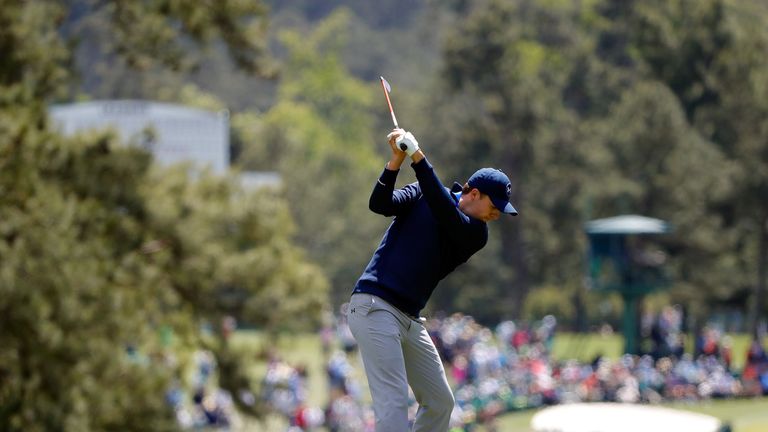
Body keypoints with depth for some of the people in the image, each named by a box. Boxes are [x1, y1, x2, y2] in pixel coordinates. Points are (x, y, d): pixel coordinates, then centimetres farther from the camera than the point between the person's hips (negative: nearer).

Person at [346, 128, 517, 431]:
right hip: (374, 307, -7)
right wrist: (397, 161, -24)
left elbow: (446, 214, -14)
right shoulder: (421, 195, 1)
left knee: (440, 402, 11)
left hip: (409, 319, 7)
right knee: (394, 402, -18)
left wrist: (419, 159, -21)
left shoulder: (476, 234, 5)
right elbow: (380, 204, -12)